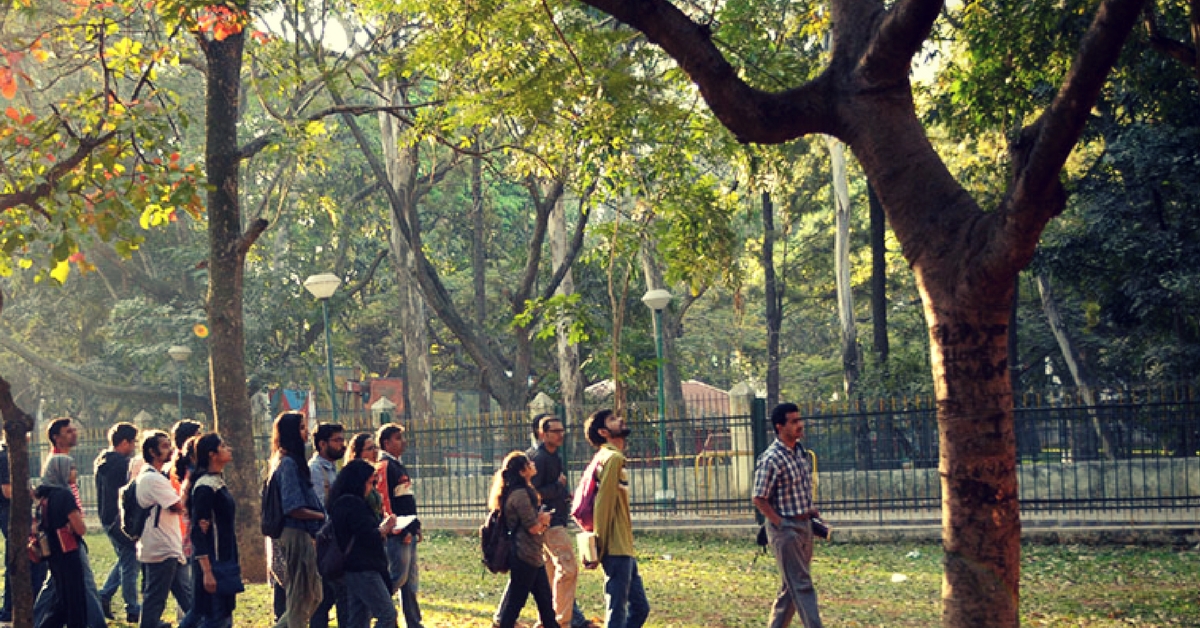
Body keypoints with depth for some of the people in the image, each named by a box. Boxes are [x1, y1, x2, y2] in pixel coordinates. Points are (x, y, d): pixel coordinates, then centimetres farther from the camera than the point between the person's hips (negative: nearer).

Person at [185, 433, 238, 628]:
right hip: (212, 562, -10)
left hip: (223, 561, 10)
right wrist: (207, 572, -24)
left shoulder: (218, 481, 12)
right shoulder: (205, 487, -17)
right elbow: (198, 531, -21)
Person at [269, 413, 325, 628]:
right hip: (296, 535, -10)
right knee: (300, 597, -2)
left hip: (303, 535, 10)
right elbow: (293, 509, -19)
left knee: (314, 595, 13)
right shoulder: (288, 463, -14)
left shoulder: (292, 462, 15)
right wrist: (323, 516, -12)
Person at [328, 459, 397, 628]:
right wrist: (384, 528, -3)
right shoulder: (353, 503, -16)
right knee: (388, 614, -8)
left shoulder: (341, 502, 15)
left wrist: (382, 527, 11)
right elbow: (367, 537, -19)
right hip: (363, 570, -10)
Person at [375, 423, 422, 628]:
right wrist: (399, 530, -20)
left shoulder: (399, 466, 19)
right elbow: (383, 502, -19)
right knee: (398, 577, -10)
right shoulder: (384, 466, -12)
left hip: (408, 533, 10)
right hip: (397, 535, -10)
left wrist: (416, 527, 18)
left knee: (410, 581, 10)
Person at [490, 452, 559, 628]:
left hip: (533, 556, 10)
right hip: (524, 556, -10)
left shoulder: (524, 491, 15)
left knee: (545, 600, 14)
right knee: (515, 601, -4)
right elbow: (533, 527, -18)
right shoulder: (520, 494, -17)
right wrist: (544, 519, 2)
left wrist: (542, 519, -3)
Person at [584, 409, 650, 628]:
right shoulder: (613, 458, -13)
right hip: (617, 549, -10)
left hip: (624, 548, 10)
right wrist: (601, 547, -17)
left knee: (639, 608, 15)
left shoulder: (614, 458, 18)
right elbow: (603, 503, -18)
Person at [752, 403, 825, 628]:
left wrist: (809, 510, 10)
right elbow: (759, 500, -15)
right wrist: (781, 525, -18)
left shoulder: (800, 451, 8)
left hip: (804, 525, 8)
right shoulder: (771, 459, -18)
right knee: (802, 585, -8)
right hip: (785, 528, -8)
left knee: (791, 586, 13)